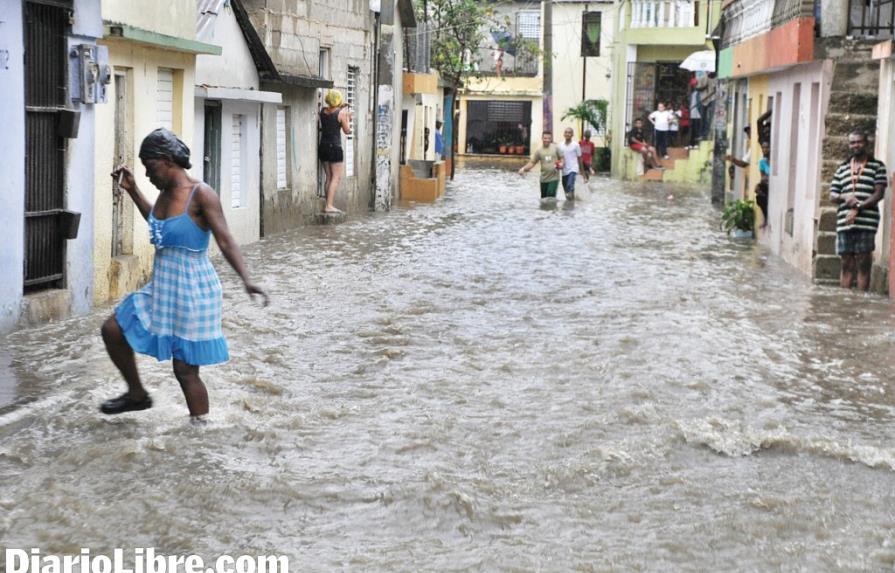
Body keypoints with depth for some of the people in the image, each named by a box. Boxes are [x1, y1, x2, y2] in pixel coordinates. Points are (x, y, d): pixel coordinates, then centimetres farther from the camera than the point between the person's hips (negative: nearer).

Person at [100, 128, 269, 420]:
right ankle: (137, 394, 29)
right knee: (112, 330, 11)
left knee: (185, 370, -2)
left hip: (191, 292, -8)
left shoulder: (200, 194, -18)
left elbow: (226, 242, -22)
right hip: (162, 289, 9)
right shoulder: (166, 193, 6)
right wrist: (132, 190, 24)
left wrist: (246, 280, -33)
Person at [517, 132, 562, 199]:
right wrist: (523, 168, -17)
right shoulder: (539, 151, 2)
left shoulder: (555, 148, 1)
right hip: (544, 179, 2)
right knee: (544, 198, 9)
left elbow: (561, 158, 10)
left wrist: (561, 164, -12)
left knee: (551, 196, -15)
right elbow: (532, 162, -1)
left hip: (554, 178, -2)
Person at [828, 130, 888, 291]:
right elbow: (832, 196, 16)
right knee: (847, 264, 4)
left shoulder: (877, 166, 5)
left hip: (866, 222, -4)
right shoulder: (843, 167, 17)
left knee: (863, 264, -5)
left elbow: (879, 193, -4)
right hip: (844, 222, 4)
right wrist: (844, 197, -7)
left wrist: (858, 208, -13)